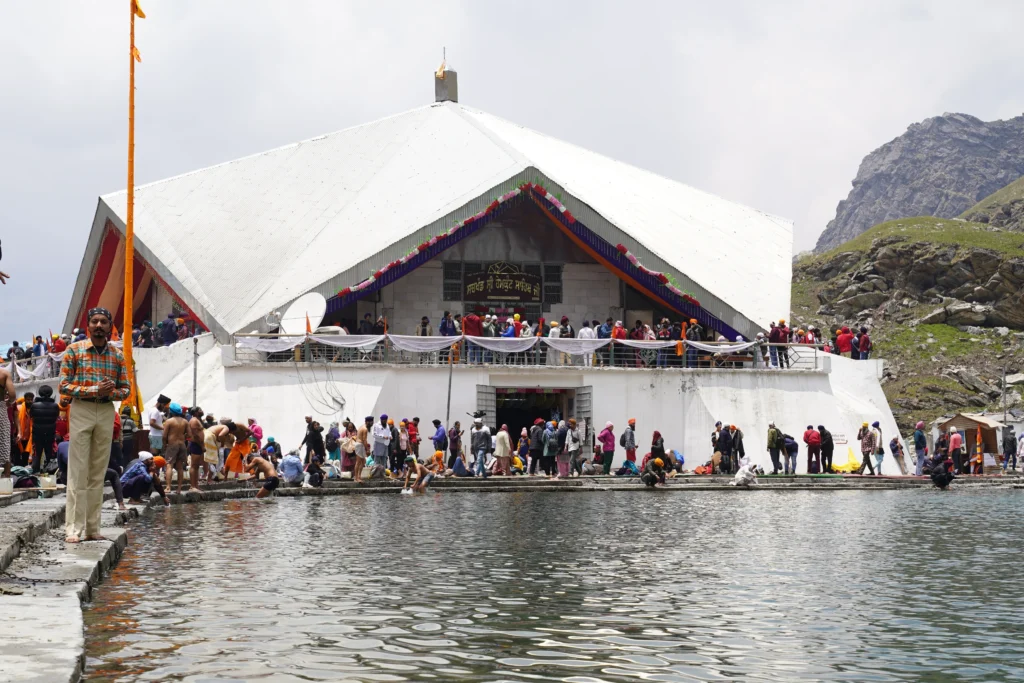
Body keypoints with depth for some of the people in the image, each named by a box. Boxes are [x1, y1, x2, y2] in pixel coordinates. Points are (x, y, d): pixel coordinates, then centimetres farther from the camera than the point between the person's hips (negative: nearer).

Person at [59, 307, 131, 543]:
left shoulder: (117, 355, 9)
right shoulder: (74, 350, 0)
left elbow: (126, 389, 10)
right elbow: (64, 386, -5)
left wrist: (110, 391, -12)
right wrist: (94, 390, -17)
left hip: (107, 412, 4)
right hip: (81, 410, -4)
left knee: (98, 473, 6)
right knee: (78, 472, -7)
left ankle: (92, 528, 9)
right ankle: (73, 529, -7)